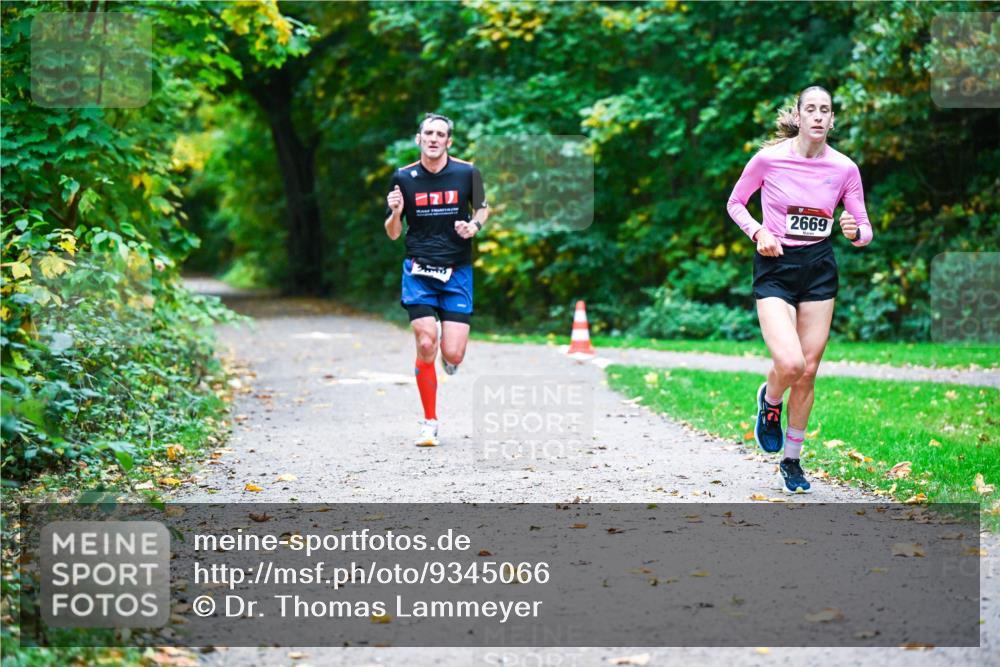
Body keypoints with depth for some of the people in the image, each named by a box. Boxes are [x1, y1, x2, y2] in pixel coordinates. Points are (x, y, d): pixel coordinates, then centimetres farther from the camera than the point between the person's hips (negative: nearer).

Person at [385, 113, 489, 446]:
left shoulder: (467, 173, -1)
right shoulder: (403, 178, 0)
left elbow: (482, 207, 17)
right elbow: (392, 234, 6)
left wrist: (474, 226, -5)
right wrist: (395, 214, -16)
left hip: (457, 271, 0)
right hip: (418, 271, 0)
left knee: (452, 355, -8)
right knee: (426, 345, -12)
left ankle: (449, 356, 33)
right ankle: (429, 422, 4)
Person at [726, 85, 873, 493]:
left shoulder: (844, 168, -2)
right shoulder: (768, 158, -9)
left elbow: (864, 232, 5)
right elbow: (735, 203, 6)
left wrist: (854, 232, -18)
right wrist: (758, 232, -12)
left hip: (819, 268, 3)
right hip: (775, 267, -3)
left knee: (808, 372, 5)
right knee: (789, 364, -22)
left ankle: (791, 460, 24)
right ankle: (769, 401, 16)